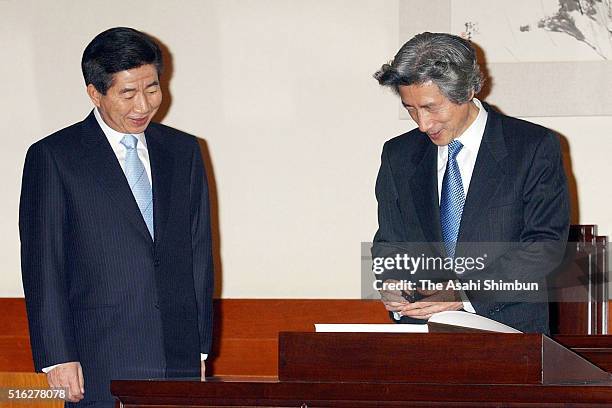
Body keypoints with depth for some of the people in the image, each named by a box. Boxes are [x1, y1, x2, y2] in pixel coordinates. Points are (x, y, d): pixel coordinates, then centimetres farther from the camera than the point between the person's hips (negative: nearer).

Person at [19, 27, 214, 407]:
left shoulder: (183, 151, 14)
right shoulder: (52, 157, 0)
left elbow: (200, 252, 15)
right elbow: (42, 266, -3)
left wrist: (200, 347, 11)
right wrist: (57, 358, -8)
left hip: (180, 361, 4)